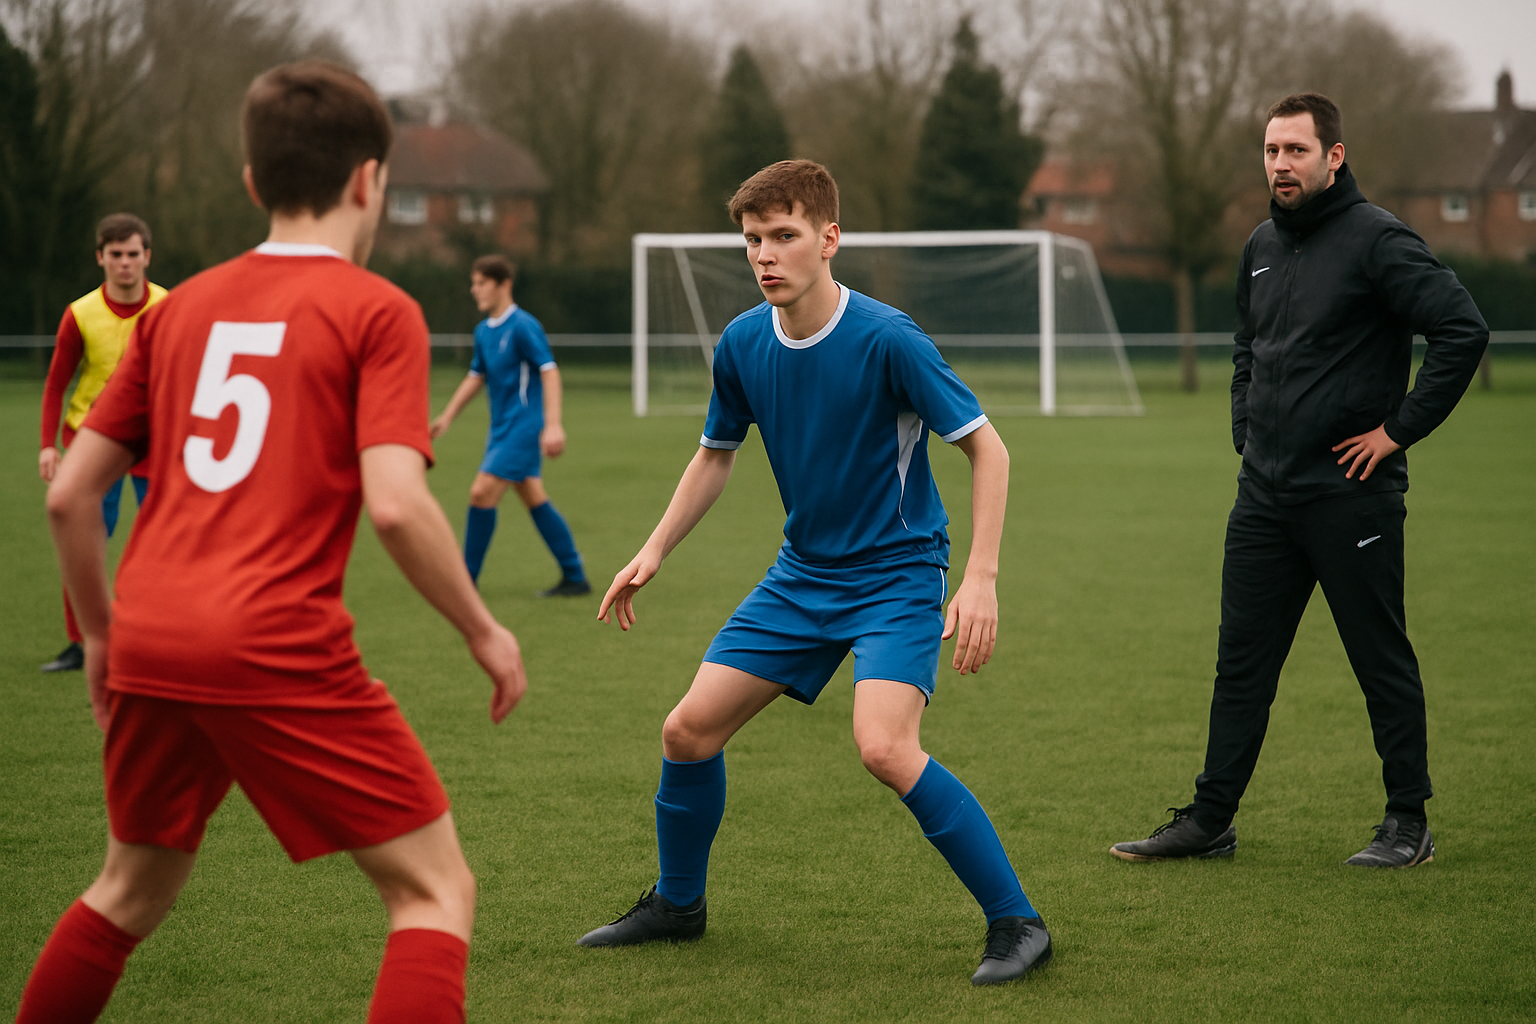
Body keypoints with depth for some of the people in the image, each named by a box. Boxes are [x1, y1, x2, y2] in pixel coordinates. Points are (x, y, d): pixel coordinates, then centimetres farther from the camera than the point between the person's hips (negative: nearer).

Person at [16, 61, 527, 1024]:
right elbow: (396, 503, -14)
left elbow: (70, 494, 14)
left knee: (134, 889, 27)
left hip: (150, 644, 6)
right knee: (437, 889, 3)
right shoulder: (376, 310, -1)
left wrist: (102, 631, 27)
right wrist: (484, 630, -1)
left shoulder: (183, 306, 15)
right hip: (281, 651, -6)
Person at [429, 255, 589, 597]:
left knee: (482, 492, -12)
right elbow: (476, 376, 23)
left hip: (523, 426, -9)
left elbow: (549, 371, -18)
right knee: (533, 498, 10)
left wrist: (553, 425, -25)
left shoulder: (523, 326, -14)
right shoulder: (484, 330, 11)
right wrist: (447, 416, 19)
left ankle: (466, 579, -3)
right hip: (502, 428, 9)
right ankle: (575, 578, 15)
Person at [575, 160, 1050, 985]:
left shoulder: (886, 339, -21)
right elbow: (716, 454, 16)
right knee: (690, 730, 3)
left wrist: (980, 578, -21)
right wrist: (654, 552, 9)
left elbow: (986, 447, -15)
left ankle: (1016, 924, -14)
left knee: (884, 747, -27)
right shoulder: (742, 344, -3)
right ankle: (676, 904, 27)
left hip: (897, 575, -6)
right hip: (802, 573, 6)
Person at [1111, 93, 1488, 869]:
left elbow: (1463, 331, -17)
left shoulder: (1376, 240, -11)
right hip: (1264, 493, 7)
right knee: (1241, 662, 8)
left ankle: (1407, 822, 13)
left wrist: (1400, 429, -15)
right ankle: (1210, 819, 14)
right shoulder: (1261, 247, 13)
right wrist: (1246, 427, 15)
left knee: (1382, 660, 3)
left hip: (1351, 491, -7)